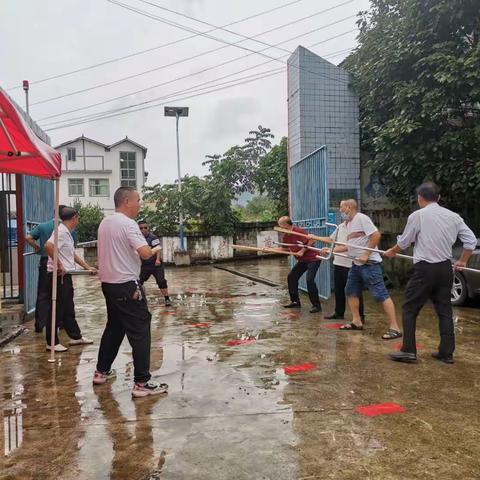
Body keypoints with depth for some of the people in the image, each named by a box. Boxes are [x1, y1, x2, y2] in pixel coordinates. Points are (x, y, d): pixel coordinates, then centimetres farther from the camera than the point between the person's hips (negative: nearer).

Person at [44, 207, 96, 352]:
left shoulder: (67, 233, 15)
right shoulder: (61, 231, -16)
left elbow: (72, 254, 24)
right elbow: (48, 246, -34)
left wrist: (87, 267, 26)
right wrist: (59, 265, -27)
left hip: (65, 275, 10)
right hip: (59, 276, -10)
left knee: (68, 308, 18)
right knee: (56, 309, -1)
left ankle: (76, 336, 28)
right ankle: (52, 343, 8)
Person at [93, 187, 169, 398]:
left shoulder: (105, 223, 12)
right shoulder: (128, 224, -16)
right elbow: (145, 253, -26)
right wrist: (153, 250, -5)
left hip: (108, 284, 9)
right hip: (126, 287, -9)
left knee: (114, 327, 22)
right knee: (140, 332, -5)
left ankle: (101, 371, 32)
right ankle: (142, 383, -4)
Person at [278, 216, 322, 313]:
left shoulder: (299, 231, -22)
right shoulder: (286, 236, 4)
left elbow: (312, 240, -23)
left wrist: (302, 250, -23)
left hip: (313, 258, -9)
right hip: (302, 260, 9)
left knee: (309, 280, -20)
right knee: (291, 277, 7)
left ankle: (316, 305, -8)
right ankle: (295, 302, 18)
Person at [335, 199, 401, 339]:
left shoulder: (361, 218, -13)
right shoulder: (349, 223, 17)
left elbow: (376, 235, -21)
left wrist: (366, 254, -21)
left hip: (369, 264, -11)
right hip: (357, 264, 11)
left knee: (381, 294, -11)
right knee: (351, 291, 17)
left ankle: (394, 328, -9)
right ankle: (357, 322, 28)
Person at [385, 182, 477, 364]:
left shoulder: (417, 216, -8)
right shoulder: (453, 216, 6)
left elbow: (404, 242, 1)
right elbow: (471, 240, 8)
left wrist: (391, 252, 21)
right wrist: (462, 261, 23)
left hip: (425, 269, -5)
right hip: (446, 268, 5)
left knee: (410, 309, 4)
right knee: (444, 310, 13)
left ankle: (408, 350, 2)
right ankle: (447, 353, 17)